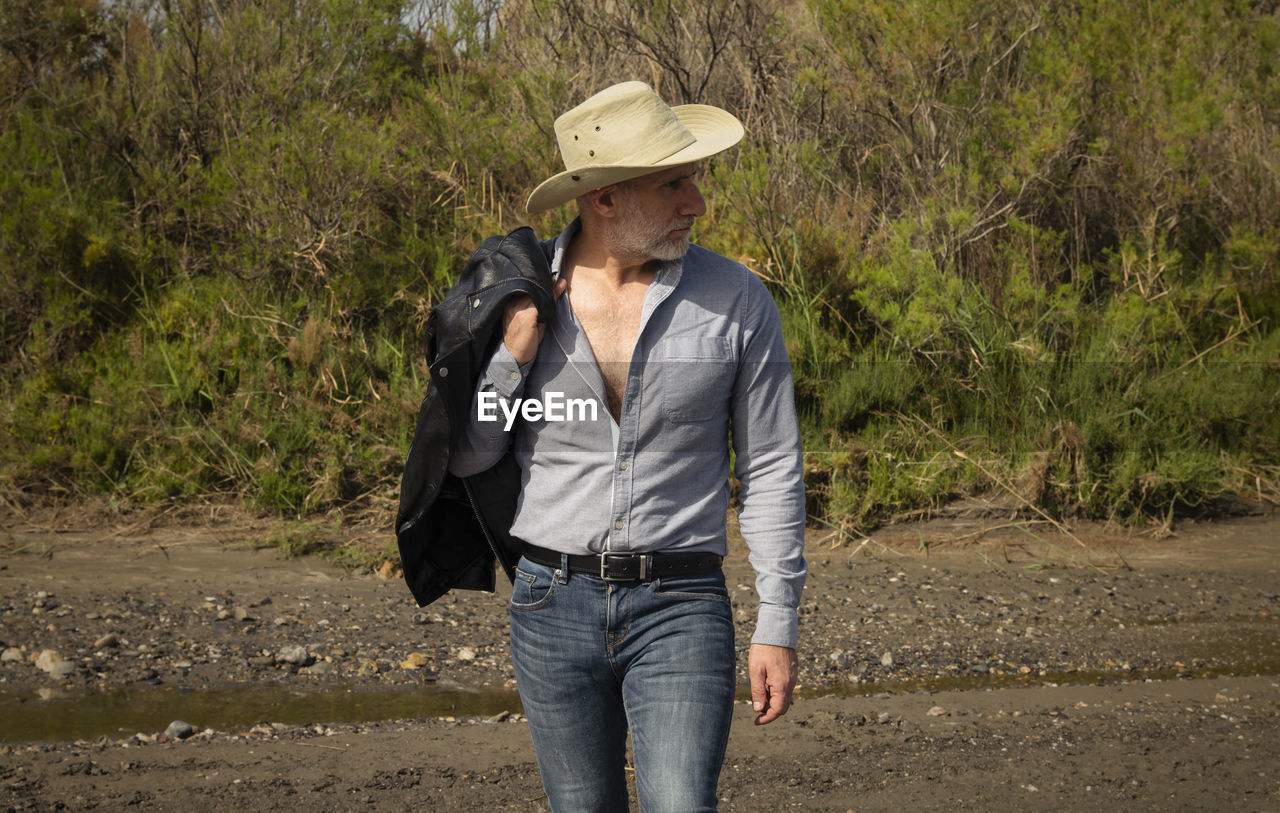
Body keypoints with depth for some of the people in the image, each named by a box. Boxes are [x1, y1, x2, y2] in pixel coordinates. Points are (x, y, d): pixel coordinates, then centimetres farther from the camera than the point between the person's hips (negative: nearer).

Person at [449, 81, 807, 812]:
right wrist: (514, 354, -11)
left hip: (681, 609, -2)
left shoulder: (735, 300, -4)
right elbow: (467, 457, 6)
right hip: (554, 602, 2)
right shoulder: (517, 295, 0)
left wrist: (778, 627, -2)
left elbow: (773, 470, 2)